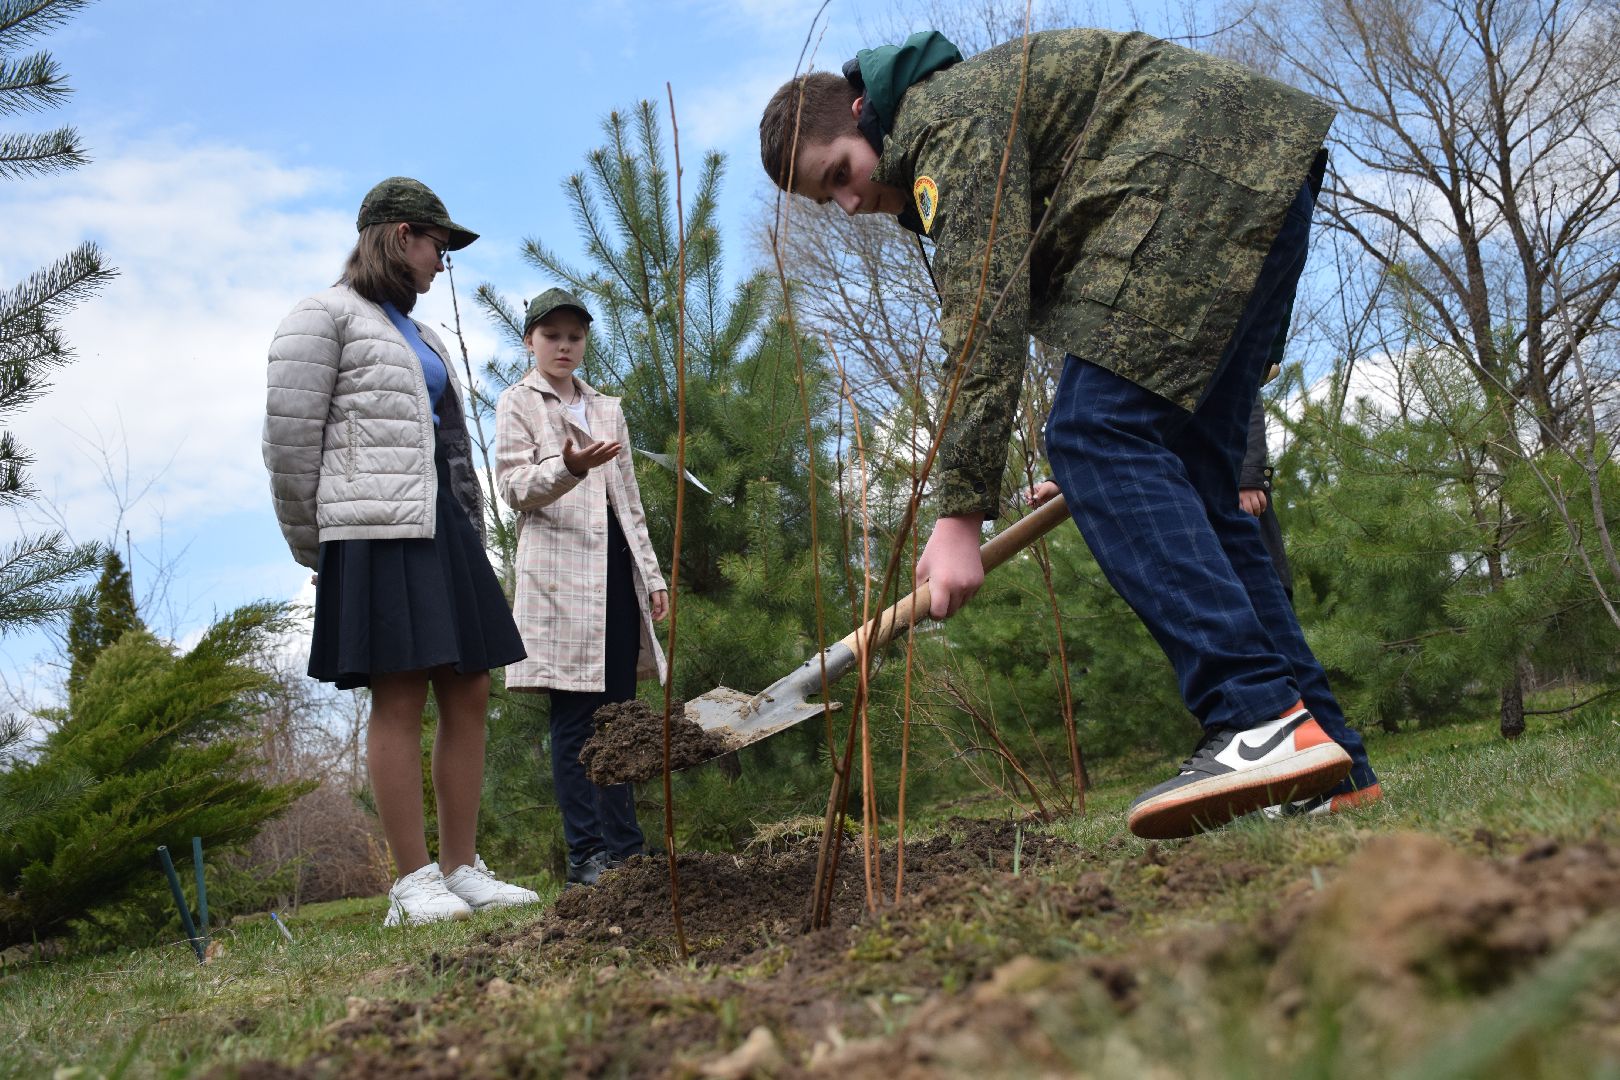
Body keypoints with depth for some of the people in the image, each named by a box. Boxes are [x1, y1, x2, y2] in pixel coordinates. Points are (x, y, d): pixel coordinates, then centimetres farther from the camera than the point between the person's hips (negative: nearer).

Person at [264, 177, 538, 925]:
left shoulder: (418, 335, 27)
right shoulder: (325, 317, 3)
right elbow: (289, 438, -4)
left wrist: (472, 541, 15)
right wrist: (313, 548, -2)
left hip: (443, 529, 8)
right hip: (377, 533, -8)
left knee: (469, 695, 3)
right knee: (399, 699, -9)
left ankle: (463, 871, 9)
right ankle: (414, 883, -4)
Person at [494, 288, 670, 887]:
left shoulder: (607, 409, 23)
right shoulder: (518, 404, 7)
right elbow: (516, 488, -6)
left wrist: (652, 573, 16)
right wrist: (568, 468, -26)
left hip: (617, 568, 5)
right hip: (561, 572, -5)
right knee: (574, 718, -8)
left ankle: (625, 849, 6)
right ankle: (585, 855, -6)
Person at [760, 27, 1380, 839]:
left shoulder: (948, 115, -11)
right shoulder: (929, 172, 21)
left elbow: (986, 315, -20)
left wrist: (961, 507, -23)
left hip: (1210, 181, -11)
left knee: (1094, 438, -20)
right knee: (1183, 481, 5)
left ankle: (1264, 720, -30)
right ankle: (1326, 762, 4)